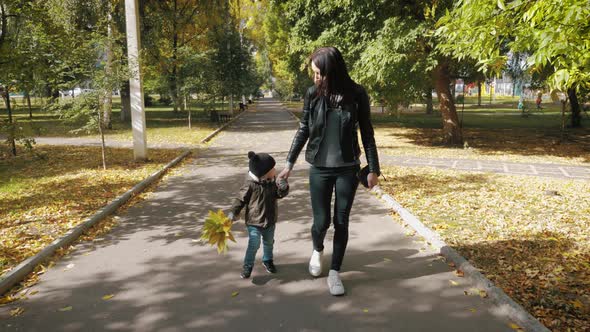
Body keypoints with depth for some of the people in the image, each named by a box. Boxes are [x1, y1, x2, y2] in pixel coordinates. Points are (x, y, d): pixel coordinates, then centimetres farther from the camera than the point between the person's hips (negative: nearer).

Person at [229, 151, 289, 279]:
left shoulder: (272, 182, -6)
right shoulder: (250, 185, -22)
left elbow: (279, 194, 6)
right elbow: (240, 199, -12)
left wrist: (283, 188, -16)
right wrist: (233, 212, -18)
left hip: (270, 220, 6)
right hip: (254, 221, -5)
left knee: (269, 242, 21)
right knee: (254, 245, -7)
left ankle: (267, 260, 44)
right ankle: (247, 266, 12)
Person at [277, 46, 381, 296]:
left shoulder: (357, 94, -7)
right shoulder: (312, 94, -3)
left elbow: (367, 133, 0)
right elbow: (303, 130, 5)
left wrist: (373, 168, 0)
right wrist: (289, 163, 7)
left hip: (348, 169, -1)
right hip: (319, 168, 1)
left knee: (341, 222, 5)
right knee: (321, 221, 3)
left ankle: (334, 272, 21)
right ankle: (317, 250, 37)